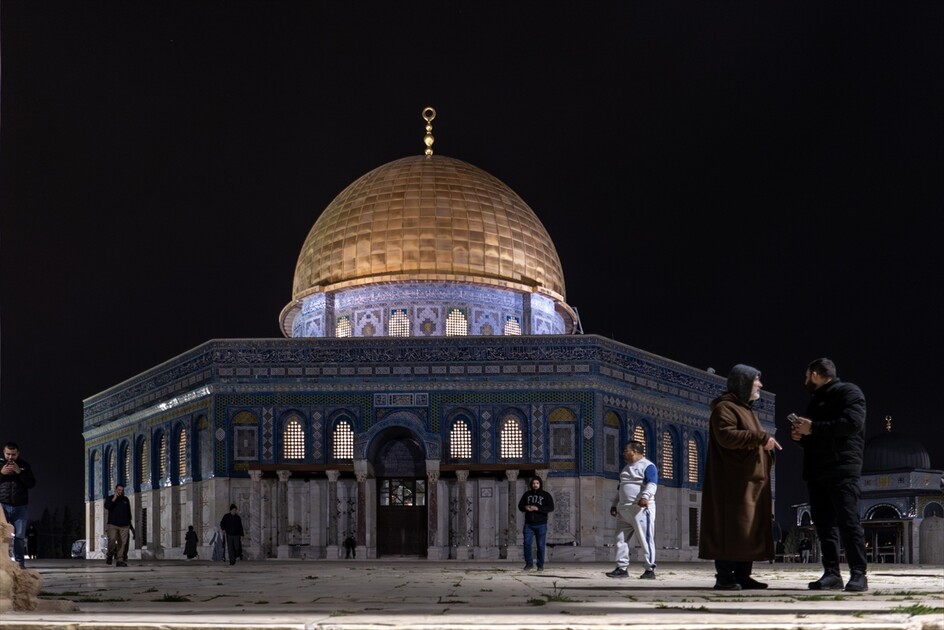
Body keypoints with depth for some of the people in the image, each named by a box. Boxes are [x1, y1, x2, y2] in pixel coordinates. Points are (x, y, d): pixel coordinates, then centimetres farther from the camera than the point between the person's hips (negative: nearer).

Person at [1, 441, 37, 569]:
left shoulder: (24, 465, 7)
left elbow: (32, 483, -1)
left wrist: (19, 472, -13)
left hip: (20, 506, 0)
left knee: (19, 536, -1)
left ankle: (20, 562, 1)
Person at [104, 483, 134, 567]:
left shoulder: (125, 499, 16)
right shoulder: (110, 498, 7)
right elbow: (107, 506, -13)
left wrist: (130, 525, 21)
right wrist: (114, 499, -14)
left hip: (124, 525, 3)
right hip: (112, 524, -3)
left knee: (123, 543, -6)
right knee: (112, 539, -22)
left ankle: (120, 560, -5)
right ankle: (109, 554, 2)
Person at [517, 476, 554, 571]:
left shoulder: (546, 495, 1)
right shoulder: (527, 494, 11)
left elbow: (551, 508, -9)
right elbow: (520, 506, 14)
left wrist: (537, 508, -20)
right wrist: (525, 507, -10)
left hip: (541, 525, -2)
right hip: (529, 524, 2)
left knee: (540, 545, 1)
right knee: (527, 543, -7)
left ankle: (540, 565, 10)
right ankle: (529, 563, 5)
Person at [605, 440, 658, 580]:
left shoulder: (647, 466, -4)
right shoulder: (626, 468, 24)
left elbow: (652, 483, -19)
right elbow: (620, 488, 31)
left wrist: (645, 496, -35)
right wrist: (615, 504, 24)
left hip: (641, 508, -9)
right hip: (624, 509, 9)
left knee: (645, 539, -8)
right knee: (621, 539, 5)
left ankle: (650, 569, -5)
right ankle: (622, 568, 9)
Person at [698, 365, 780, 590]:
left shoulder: (747, 409, 25)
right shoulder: (724, 407, -6)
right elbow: (726, 436, -22)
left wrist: (766, 446, 14)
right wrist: (761, 438, -23)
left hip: (752, 480, 10)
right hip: (734, 481, -10)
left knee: (750, 528, 5)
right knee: (731, 526, -12)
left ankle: (742, 575, 6)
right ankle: (724, 576, -12)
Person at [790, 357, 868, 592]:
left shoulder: (848, 392, 1)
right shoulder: (816, 400, 27)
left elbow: (853, 422, -17)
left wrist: (813, 428, -15)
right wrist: (800, 436, 9)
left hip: (842, 469, -8)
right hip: (816, 471, 8)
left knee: (848, 521, -13)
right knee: (824, 523, 2)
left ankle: (858, 574, -15)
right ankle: (832, 573, 2)